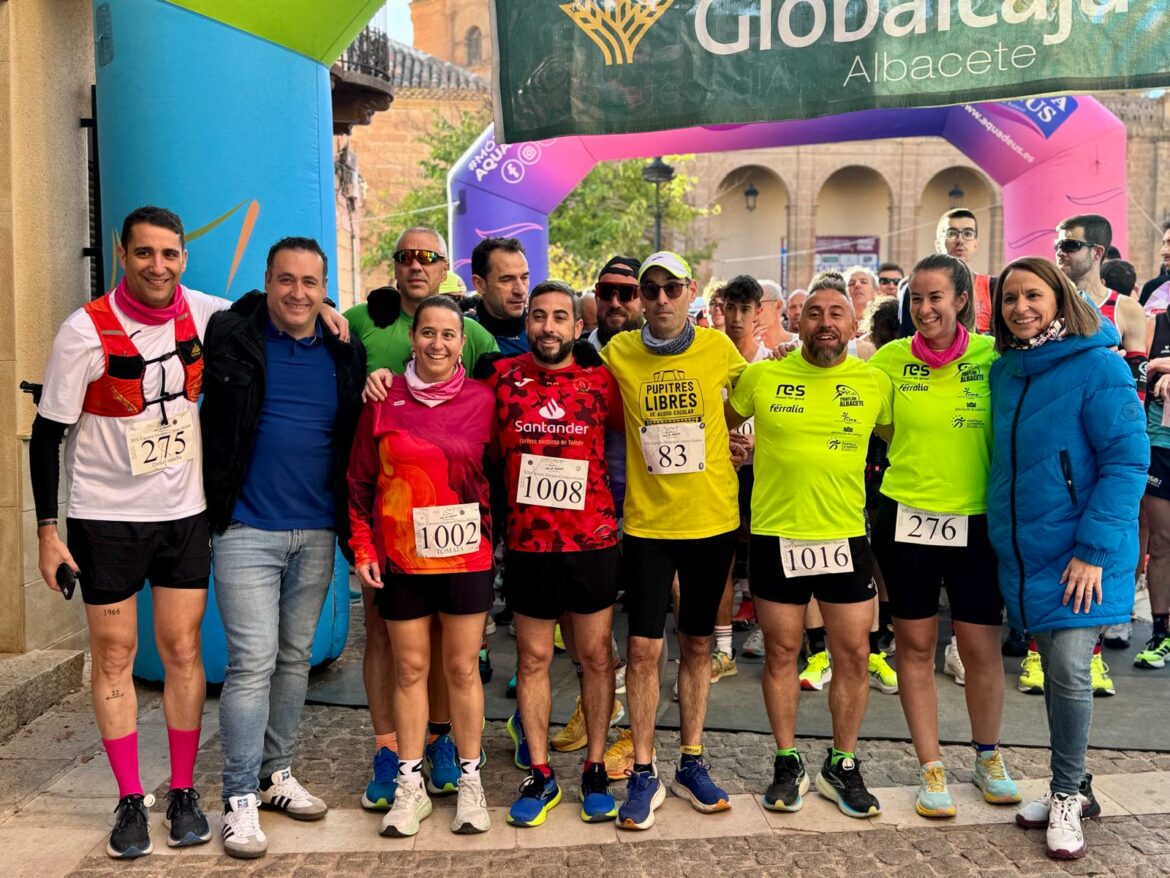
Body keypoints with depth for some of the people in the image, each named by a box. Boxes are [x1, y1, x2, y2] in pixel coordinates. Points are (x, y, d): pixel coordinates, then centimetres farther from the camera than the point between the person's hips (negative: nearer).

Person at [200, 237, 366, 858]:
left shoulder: (346, 355, 6)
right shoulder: (229, 339, -4)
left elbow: (358, 442, 13)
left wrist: (353, 524, 8)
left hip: (317, 533, 4)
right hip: (246, 530, -3)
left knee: (295, 658, 12)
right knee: (253, 661, -5)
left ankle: (276, 775, 27)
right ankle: (240, 798, 7)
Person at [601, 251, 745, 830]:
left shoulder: (717, 348, -2)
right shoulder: (618, 352, -3)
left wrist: (729, 438, 5)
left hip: (713, 519, 1)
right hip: (647, 522, -1)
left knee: (697, 644, 12)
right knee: (644, 647, -2)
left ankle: (691, 764, 27)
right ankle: (644, 775, 13)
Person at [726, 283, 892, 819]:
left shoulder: (874, 383, 0)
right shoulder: (762, 376, -2)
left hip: (846, 537, 1)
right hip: (775, 536, -1)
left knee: (854, 655, 7)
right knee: (781, 653, 10)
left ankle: (842, 766, 25)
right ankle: (787, 764, 26)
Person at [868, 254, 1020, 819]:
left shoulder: (993, 355, -5)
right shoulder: (891, 359, -3)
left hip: (977, 519, 0)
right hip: (907, 516, 1)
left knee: (981, 644, 8)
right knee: (915, 644, 8)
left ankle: (988, 757, 33)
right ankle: (931, 768, 24)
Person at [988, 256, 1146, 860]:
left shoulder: (1098, 367, -11)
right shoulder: (1004, 370, 7)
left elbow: (1127, 460, -14)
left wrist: (1093, 550, -20)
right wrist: (1003, 533, 11)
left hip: (1081, 554, -5)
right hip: (1022, 552, 6)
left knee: (1069, 670, -6)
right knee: (1053, 668, 13)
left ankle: (1067, 798, 14)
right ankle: (1072, 788, 29)